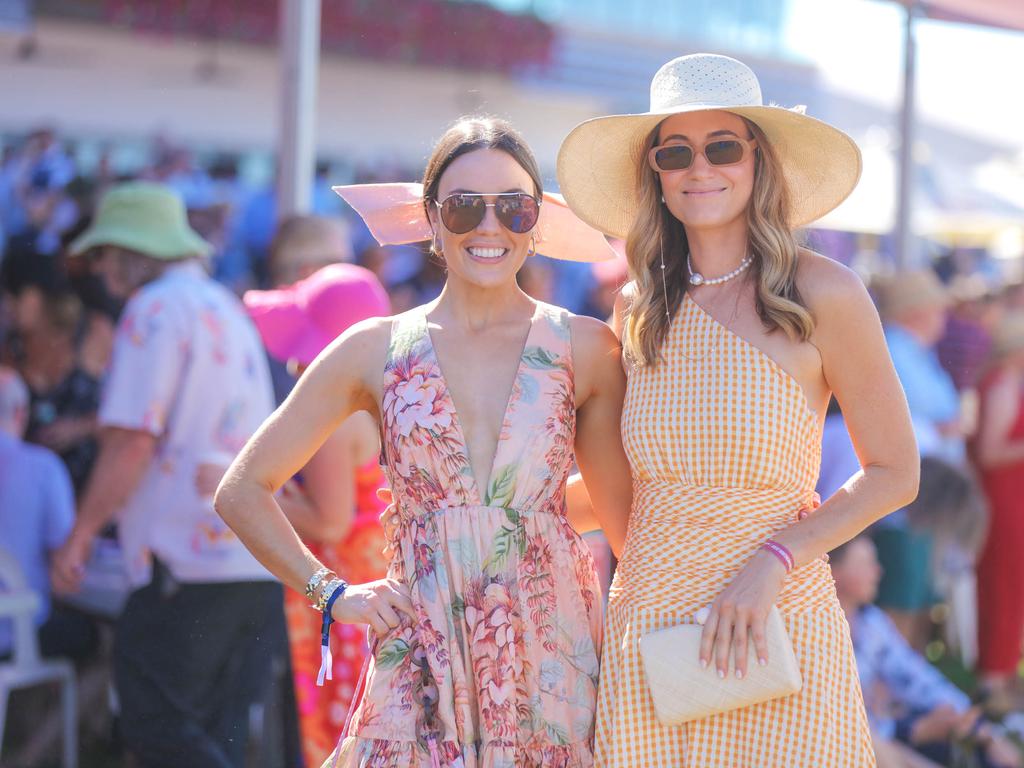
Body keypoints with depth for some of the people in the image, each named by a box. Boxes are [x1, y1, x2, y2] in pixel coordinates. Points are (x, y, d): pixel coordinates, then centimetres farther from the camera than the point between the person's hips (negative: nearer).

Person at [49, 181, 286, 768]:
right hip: (260, 562, 9)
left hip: (189, 563, -9)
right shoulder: (229, 308, 21)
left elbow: (133, 440, -15)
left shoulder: (156, 310, -7)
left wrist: (81, 534, -5)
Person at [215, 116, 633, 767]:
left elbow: (632, 522, 7)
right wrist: (332, 593, 4)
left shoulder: (585, 349, 4)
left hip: (554, 662, 0)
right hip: (422, 674, 0)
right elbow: (243, 491, 12)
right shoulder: (376, 350, 4)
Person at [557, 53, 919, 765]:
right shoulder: (641, 312, 6)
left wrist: (774, 560, -13)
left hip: (776, 632, -3)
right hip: (646, 623, 3)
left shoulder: (822, 293, -6)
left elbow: (894, 473, -2)